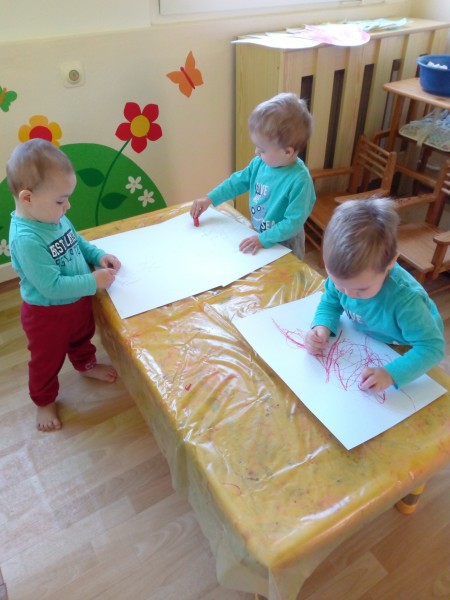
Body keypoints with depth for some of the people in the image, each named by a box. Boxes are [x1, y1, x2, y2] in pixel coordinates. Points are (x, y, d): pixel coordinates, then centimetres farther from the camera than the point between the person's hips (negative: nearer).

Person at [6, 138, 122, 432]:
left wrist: (98, 255, -5)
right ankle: (45, 402, 44)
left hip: (77, 301, 8)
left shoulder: (54, 217, -10)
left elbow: (77, 241, 10)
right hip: (47, 314, -7)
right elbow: (52, 287, -34)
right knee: (47, 361, 18)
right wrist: (94, 282, -30)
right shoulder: (26, 239, -36)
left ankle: (87, 364, 64)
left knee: (82, 337, 34)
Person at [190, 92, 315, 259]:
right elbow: (238, 181, 6)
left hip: (284, 245, -6)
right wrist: (209, 199, 3)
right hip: (258, 237, 7)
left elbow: (294, 222, -29)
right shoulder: (260, 163, -10)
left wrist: (263, 239, -32)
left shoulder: (299, 180, -30)